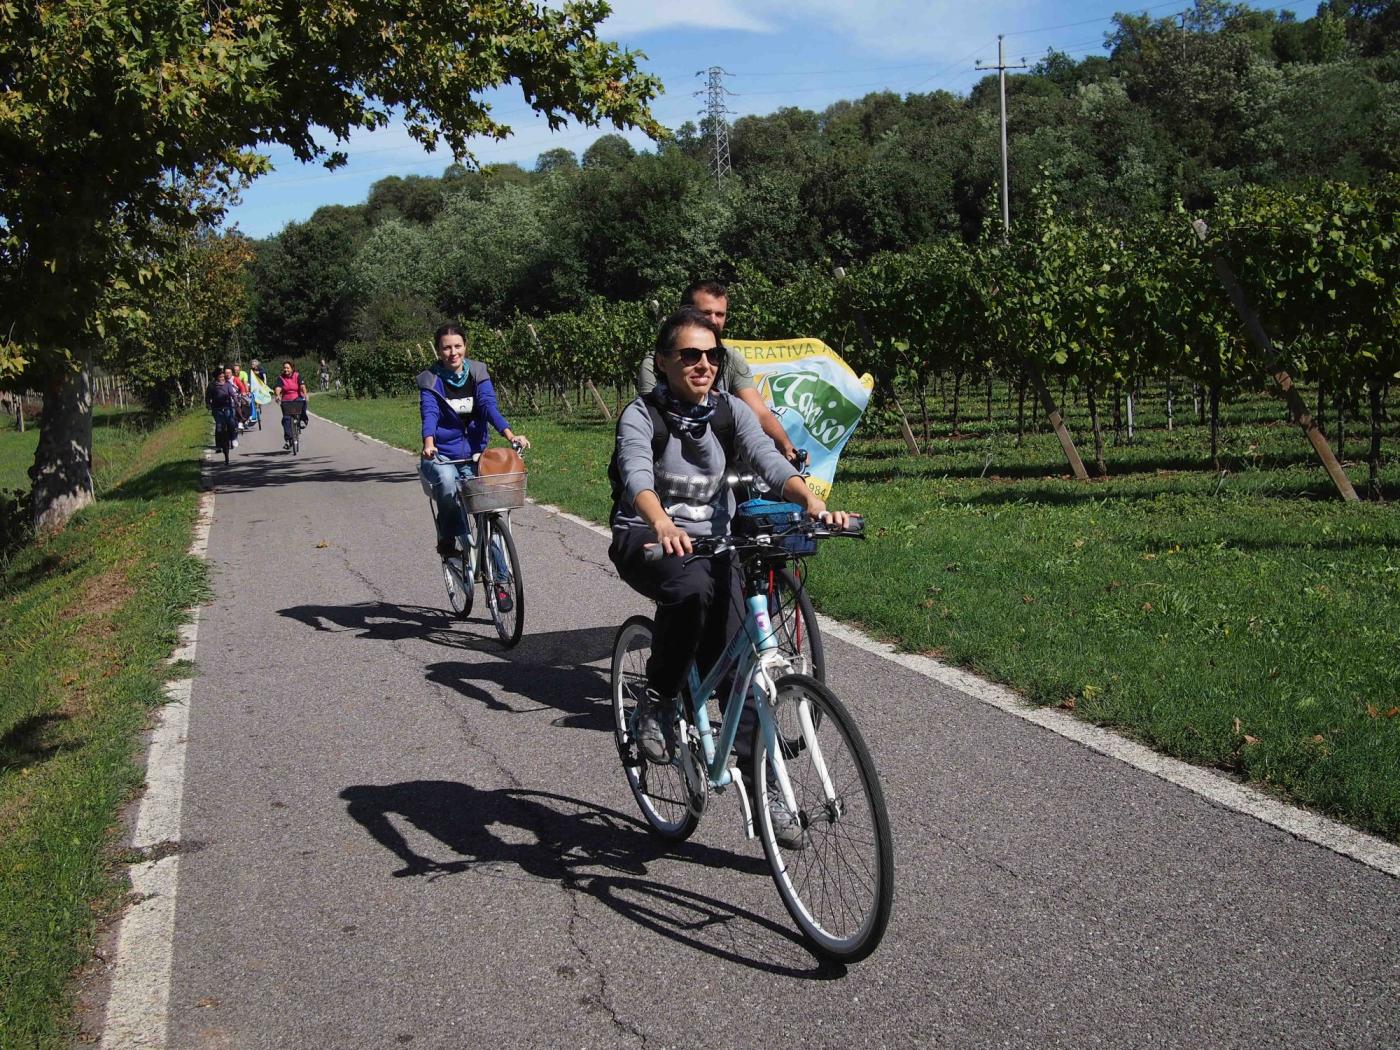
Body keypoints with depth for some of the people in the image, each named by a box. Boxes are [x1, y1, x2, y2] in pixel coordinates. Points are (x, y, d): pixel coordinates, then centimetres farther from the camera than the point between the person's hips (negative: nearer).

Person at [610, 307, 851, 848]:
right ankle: (655, 704, -16)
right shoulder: (641, 415, -11)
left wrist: (813, 503, -36)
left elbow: (769, 461, -15)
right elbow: (636, 477, -30)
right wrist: (662, 524, -52)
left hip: (711, 542, 4)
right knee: (692, 588, -37)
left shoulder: (731, 411, 0)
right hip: (646, 540, -4)